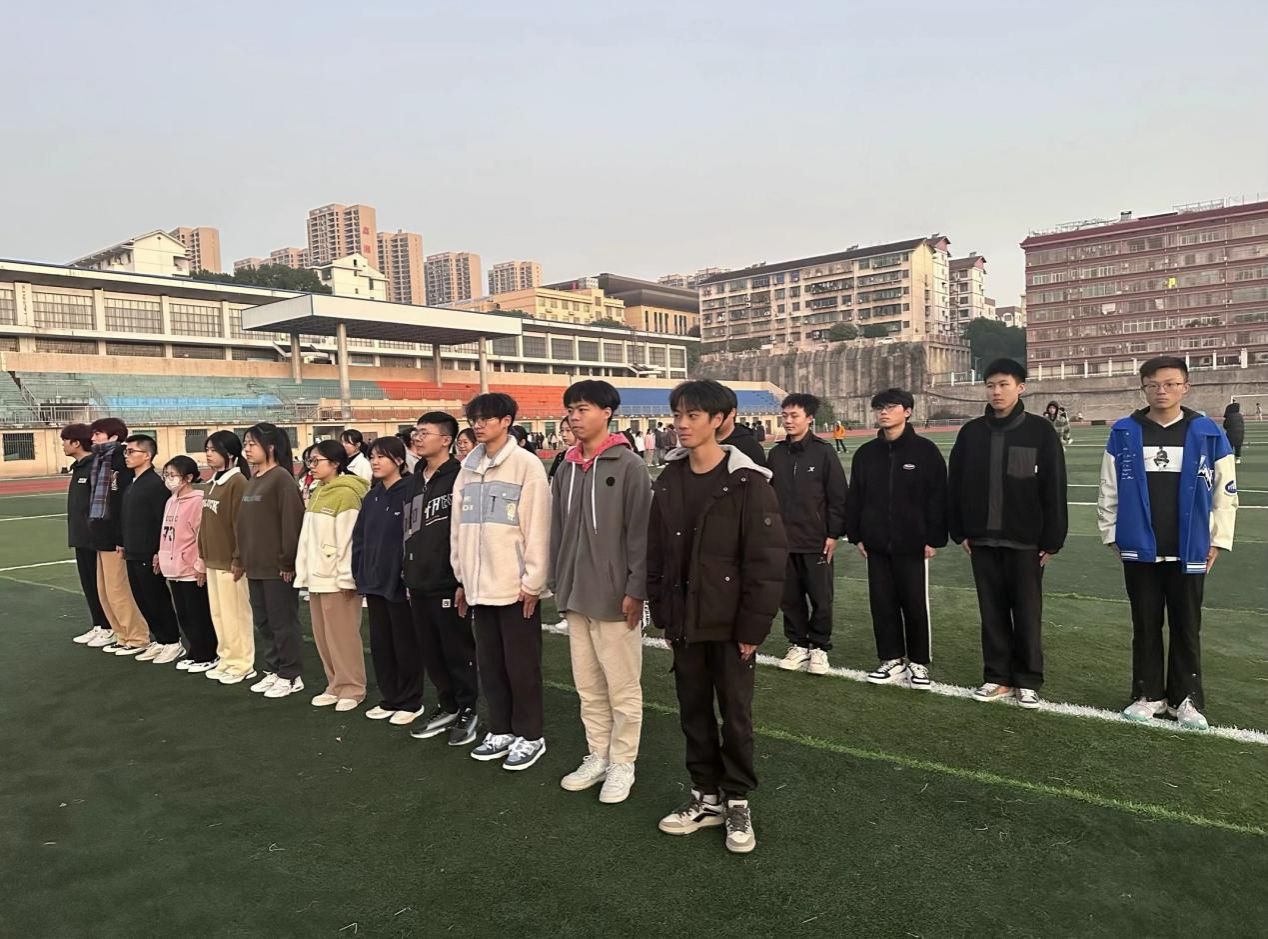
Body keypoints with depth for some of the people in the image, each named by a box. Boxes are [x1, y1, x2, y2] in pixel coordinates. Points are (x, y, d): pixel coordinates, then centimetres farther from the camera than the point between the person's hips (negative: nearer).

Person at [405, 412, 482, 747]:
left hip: (447, 581, -8)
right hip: (419, 582, 8)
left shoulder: (459, 478, -11)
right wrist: (408, 570, 15)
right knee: (430, 651, 15)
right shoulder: (415, 480, 13)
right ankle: (447, 707, 29)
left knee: (458, 650, 3)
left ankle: (468, 711, 18)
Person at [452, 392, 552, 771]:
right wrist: (462, 578, 12)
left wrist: (533, 581, -13)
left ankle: (530, 735, 17)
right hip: (479, 585, 6)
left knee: (521, 664, 4)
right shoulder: (468, 469, 10)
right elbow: (459, 527, 13)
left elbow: (537, 527, -11)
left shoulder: (526, 465, -8)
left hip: (515, 585, -6)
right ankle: (501, 730, 28)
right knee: (490, 663, 14)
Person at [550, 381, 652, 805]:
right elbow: (558, 531, 14)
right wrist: (557, 583, 11)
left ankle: (622, 763, 19)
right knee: (588, 686, 15)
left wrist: (636, 590, -15)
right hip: (575, 596, 6)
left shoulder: (629, 466, -9)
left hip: (614, 596, -6)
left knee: (622, 687, 5)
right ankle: (597, 756, 29)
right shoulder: (566, 470, 10)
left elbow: (640, 532, -12)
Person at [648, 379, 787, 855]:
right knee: (693, 712, 15)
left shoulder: (747, 482, -13)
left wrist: (753, 626, -15)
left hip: (731, 625, -5)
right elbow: (655, 554, 8)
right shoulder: (668, 481, 3)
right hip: (685, 624, 5)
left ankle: (737, 801, 26)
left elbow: (768, 560, -14)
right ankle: (707, 795, 31)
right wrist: (663, 615, 6)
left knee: (735, 715, 8)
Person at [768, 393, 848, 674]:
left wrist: (834, 534, -8)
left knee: (821, 598, 4)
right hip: (783, 540, 4)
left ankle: (819, 647, 19)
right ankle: (798, 644, 24)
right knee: (790, 597, 10)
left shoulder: (823, 452, -5)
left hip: (816, 541, -4)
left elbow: (838, 496, -5)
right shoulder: (776, 453, 6)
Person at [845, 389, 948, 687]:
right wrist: (856, 536, 6)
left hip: (913, 544, -4)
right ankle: (892, 660, 21)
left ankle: (919, 663, 19)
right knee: (882, 604, 8)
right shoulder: (865, 453, 7)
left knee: (915, 605, 5)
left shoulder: (925, 450, -4)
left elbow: (937, 497, -5)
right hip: (876, 544, 4)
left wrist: (934, 538, -8)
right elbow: (855, 497, 10)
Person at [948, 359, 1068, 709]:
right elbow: (955, 485, 8)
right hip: (982, 539, 3)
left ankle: (1028, 681, 17)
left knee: (1027, 613, 5)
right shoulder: (971, 432, 5)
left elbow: (1053, 488, -5)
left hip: (1025, 541, -3)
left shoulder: (1040, 431, -4)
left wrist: (1052, 539, -8)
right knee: (992, 612, 10)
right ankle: (997, 677, 20)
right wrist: (959, 532, 4)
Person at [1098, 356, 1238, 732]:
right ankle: (1148, 695, 22)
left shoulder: (1207, 433, -3)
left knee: (1186, 628, 9)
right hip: (1139, 550, 1)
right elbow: (1108, 489, 5)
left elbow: (1225, 492, 2)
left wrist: (1218, 540, 0)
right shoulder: (1124, 433, -1)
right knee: (1146, 626, 10)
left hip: (1189, 552, 0)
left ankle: (1186, 699, 21)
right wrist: (1111, 534, 4)